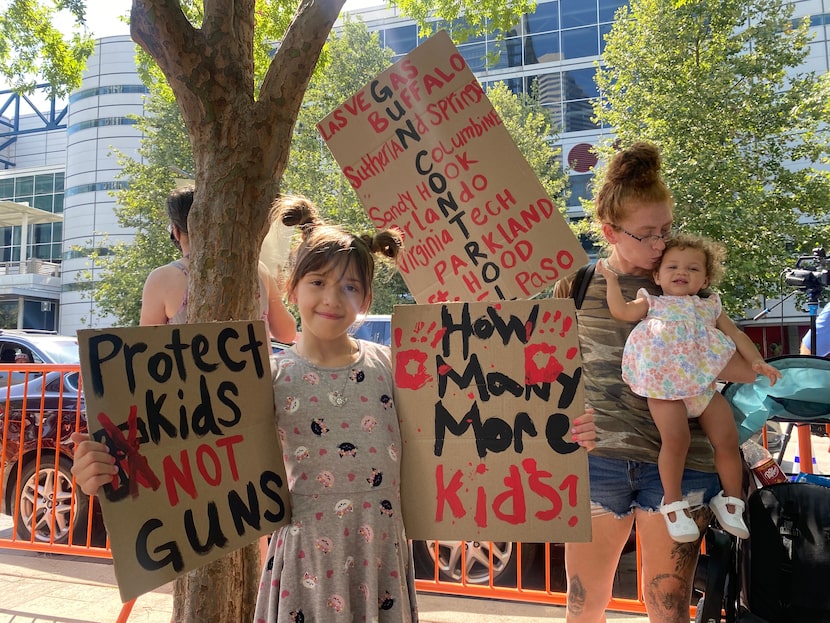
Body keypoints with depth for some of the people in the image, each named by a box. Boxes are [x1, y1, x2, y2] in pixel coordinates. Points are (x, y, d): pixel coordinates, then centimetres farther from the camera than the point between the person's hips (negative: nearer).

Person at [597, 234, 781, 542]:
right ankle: (673, 502, 2)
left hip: (705, 384, 4)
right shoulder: (653, 303, 15)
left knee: (727, 440, 1)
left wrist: (757, 360, 7)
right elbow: (620, 311, 0)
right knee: (675, 440, -17)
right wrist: (611, 279, 6)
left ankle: (730, 501, 22)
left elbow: (737, 335, 22)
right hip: (666, 384, -4)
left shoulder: (710, 307, 24)